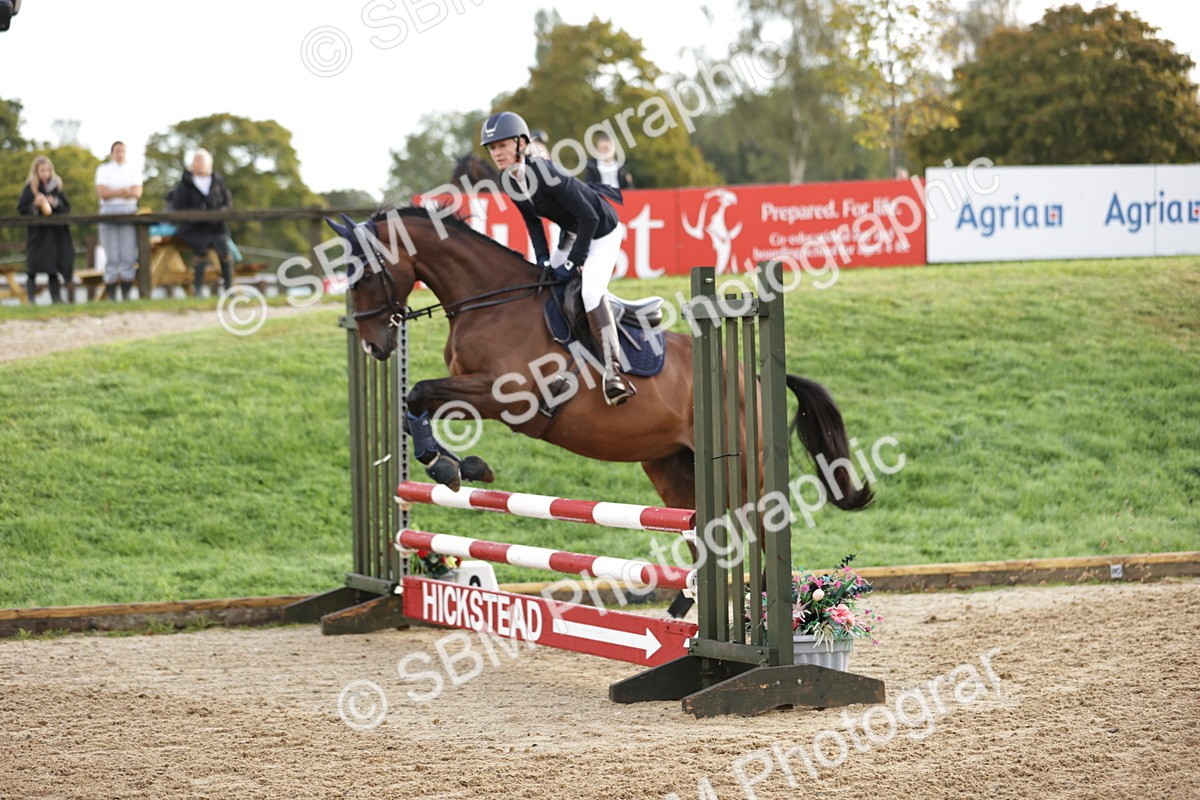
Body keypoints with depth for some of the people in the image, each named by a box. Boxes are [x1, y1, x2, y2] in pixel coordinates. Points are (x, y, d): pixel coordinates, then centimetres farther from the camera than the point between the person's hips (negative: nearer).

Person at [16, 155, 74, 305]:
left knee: (54, 267, 3)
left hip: (55, 231, 2)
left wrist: (55, 203, -11)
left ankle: (56, 297, 8)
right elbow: (21, 208, -1)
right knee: (33, 266, -5)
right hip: (37, 232, -2)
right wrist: (34, 205, -16)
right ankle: (31, 297, -1)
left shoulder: (57, 186, 7)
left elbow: (67, 208, 6)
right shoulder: (29, 188, 0)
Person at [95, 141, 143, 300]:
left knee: (129, 256, -6)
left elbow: (137, 193, 1)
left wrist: (114, 193, -7)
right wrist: (125, 192, -6)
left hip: (129, 211, 2)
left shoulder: (133, 171, 15)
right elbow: (102, 192, -3)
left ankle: (126, 294, -3)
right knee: (112, 256, -8)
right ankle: (111, 296, -7)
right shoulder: (103, 169, 11)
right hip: (109, 212, -2)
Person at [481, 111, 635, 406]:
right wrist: (543, 260, -3)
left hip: (601, 231, -9)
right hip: (572, 233, 9)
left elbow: (589, 218, -30)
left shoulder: (544, 174, -32)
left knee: (591, 291, -27)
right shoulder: (509, 180, -8)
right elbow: (532, 221, 8)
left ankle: (612, 371, -30)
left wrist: (572, 263, -25)